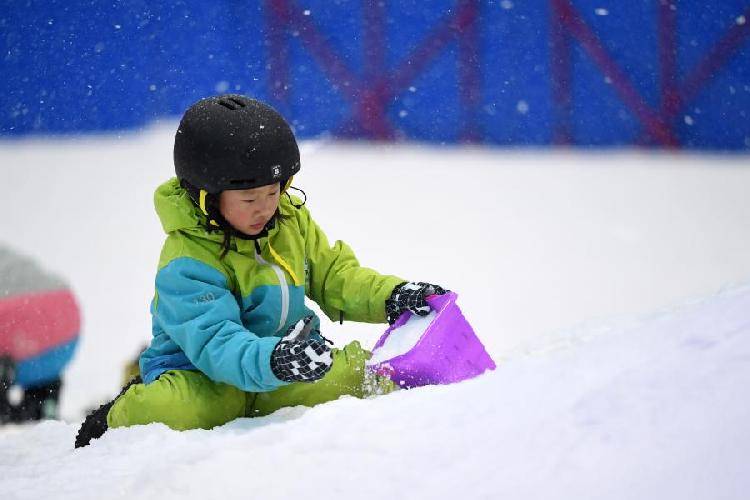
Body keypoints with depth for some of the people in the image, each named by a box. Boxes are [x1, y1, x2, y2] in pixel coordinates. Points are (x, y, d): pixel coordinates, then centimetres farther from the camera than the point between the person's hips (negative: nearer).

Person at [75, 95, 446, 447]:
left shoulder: (292, 220, 2)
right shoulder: (186, 264, -21)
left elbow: (335, 276, 14)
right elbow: (214, 343, -33)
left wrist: (391, 297, -5)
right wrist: (272, 362, -52)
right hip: (195, 370, -6)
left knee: (357, 372, -23)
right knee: (172, 411, -39)